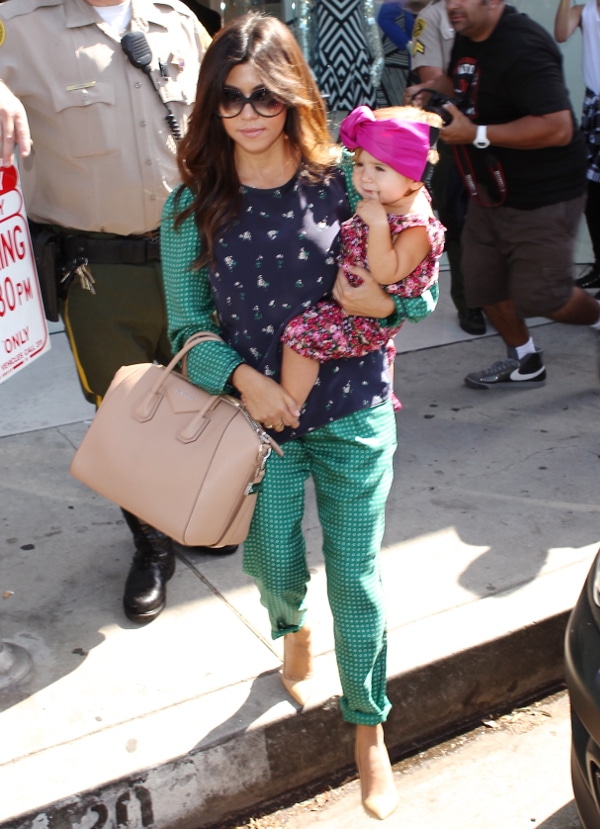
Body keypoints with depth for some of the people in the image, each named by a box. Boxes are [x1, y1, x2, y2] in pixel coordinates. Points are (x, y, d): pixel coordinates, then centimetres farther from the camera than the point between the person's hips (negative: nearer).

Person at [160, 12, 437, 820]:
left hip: (354, 414, -1)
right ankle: (294, 627, 56)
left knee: (356, 576, 7)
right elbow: (188, 329, -1)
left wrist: (384, 302, -22)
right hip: (259, 417, 1)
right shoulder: (192, 209, -6)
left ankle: (369, 726, 32)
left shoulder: (345, 183, -8)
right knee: (274, 562, 16)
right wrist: (243, 377, -19)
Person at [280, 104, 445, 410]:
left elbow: (385, 274, -36)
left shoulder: (418, 227, -29)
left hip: (374, 314, -10)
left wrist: (378, 223, -39)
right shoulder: (382, 201, -4)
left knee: (303, 331, -19)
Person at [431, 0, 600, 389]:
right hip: (489, 192, 9)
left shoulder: (523, 47, -24)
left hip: (542, 195, -9)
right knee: (484, 285, 9)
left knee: (539, 297, -3)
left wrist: (477, 134, -31)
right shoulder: (467, 40, 5)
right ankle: (525, 363, 31)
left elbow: (557, 127, -33)